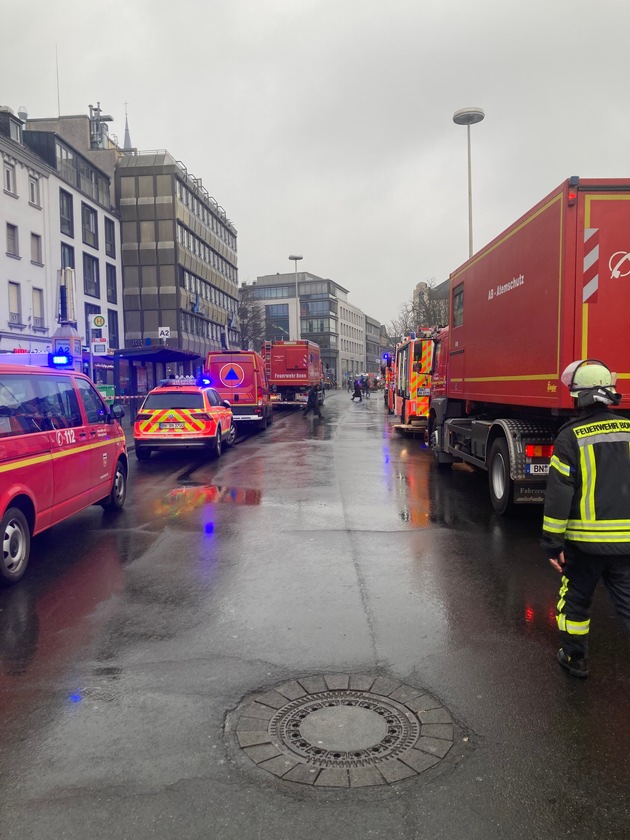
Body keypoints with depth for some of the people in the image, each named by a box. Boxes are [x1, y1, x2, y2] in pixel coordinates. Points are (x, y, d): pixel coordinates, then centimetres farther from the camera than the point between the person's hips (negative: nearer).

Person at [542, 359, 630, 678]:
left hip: (584, 540, -3)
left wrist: (552, 543, -6)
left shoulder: (571, 436, -10)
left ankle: (575, 658, 31)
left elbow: (558, 494, -12)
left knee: (576, 599, 17)